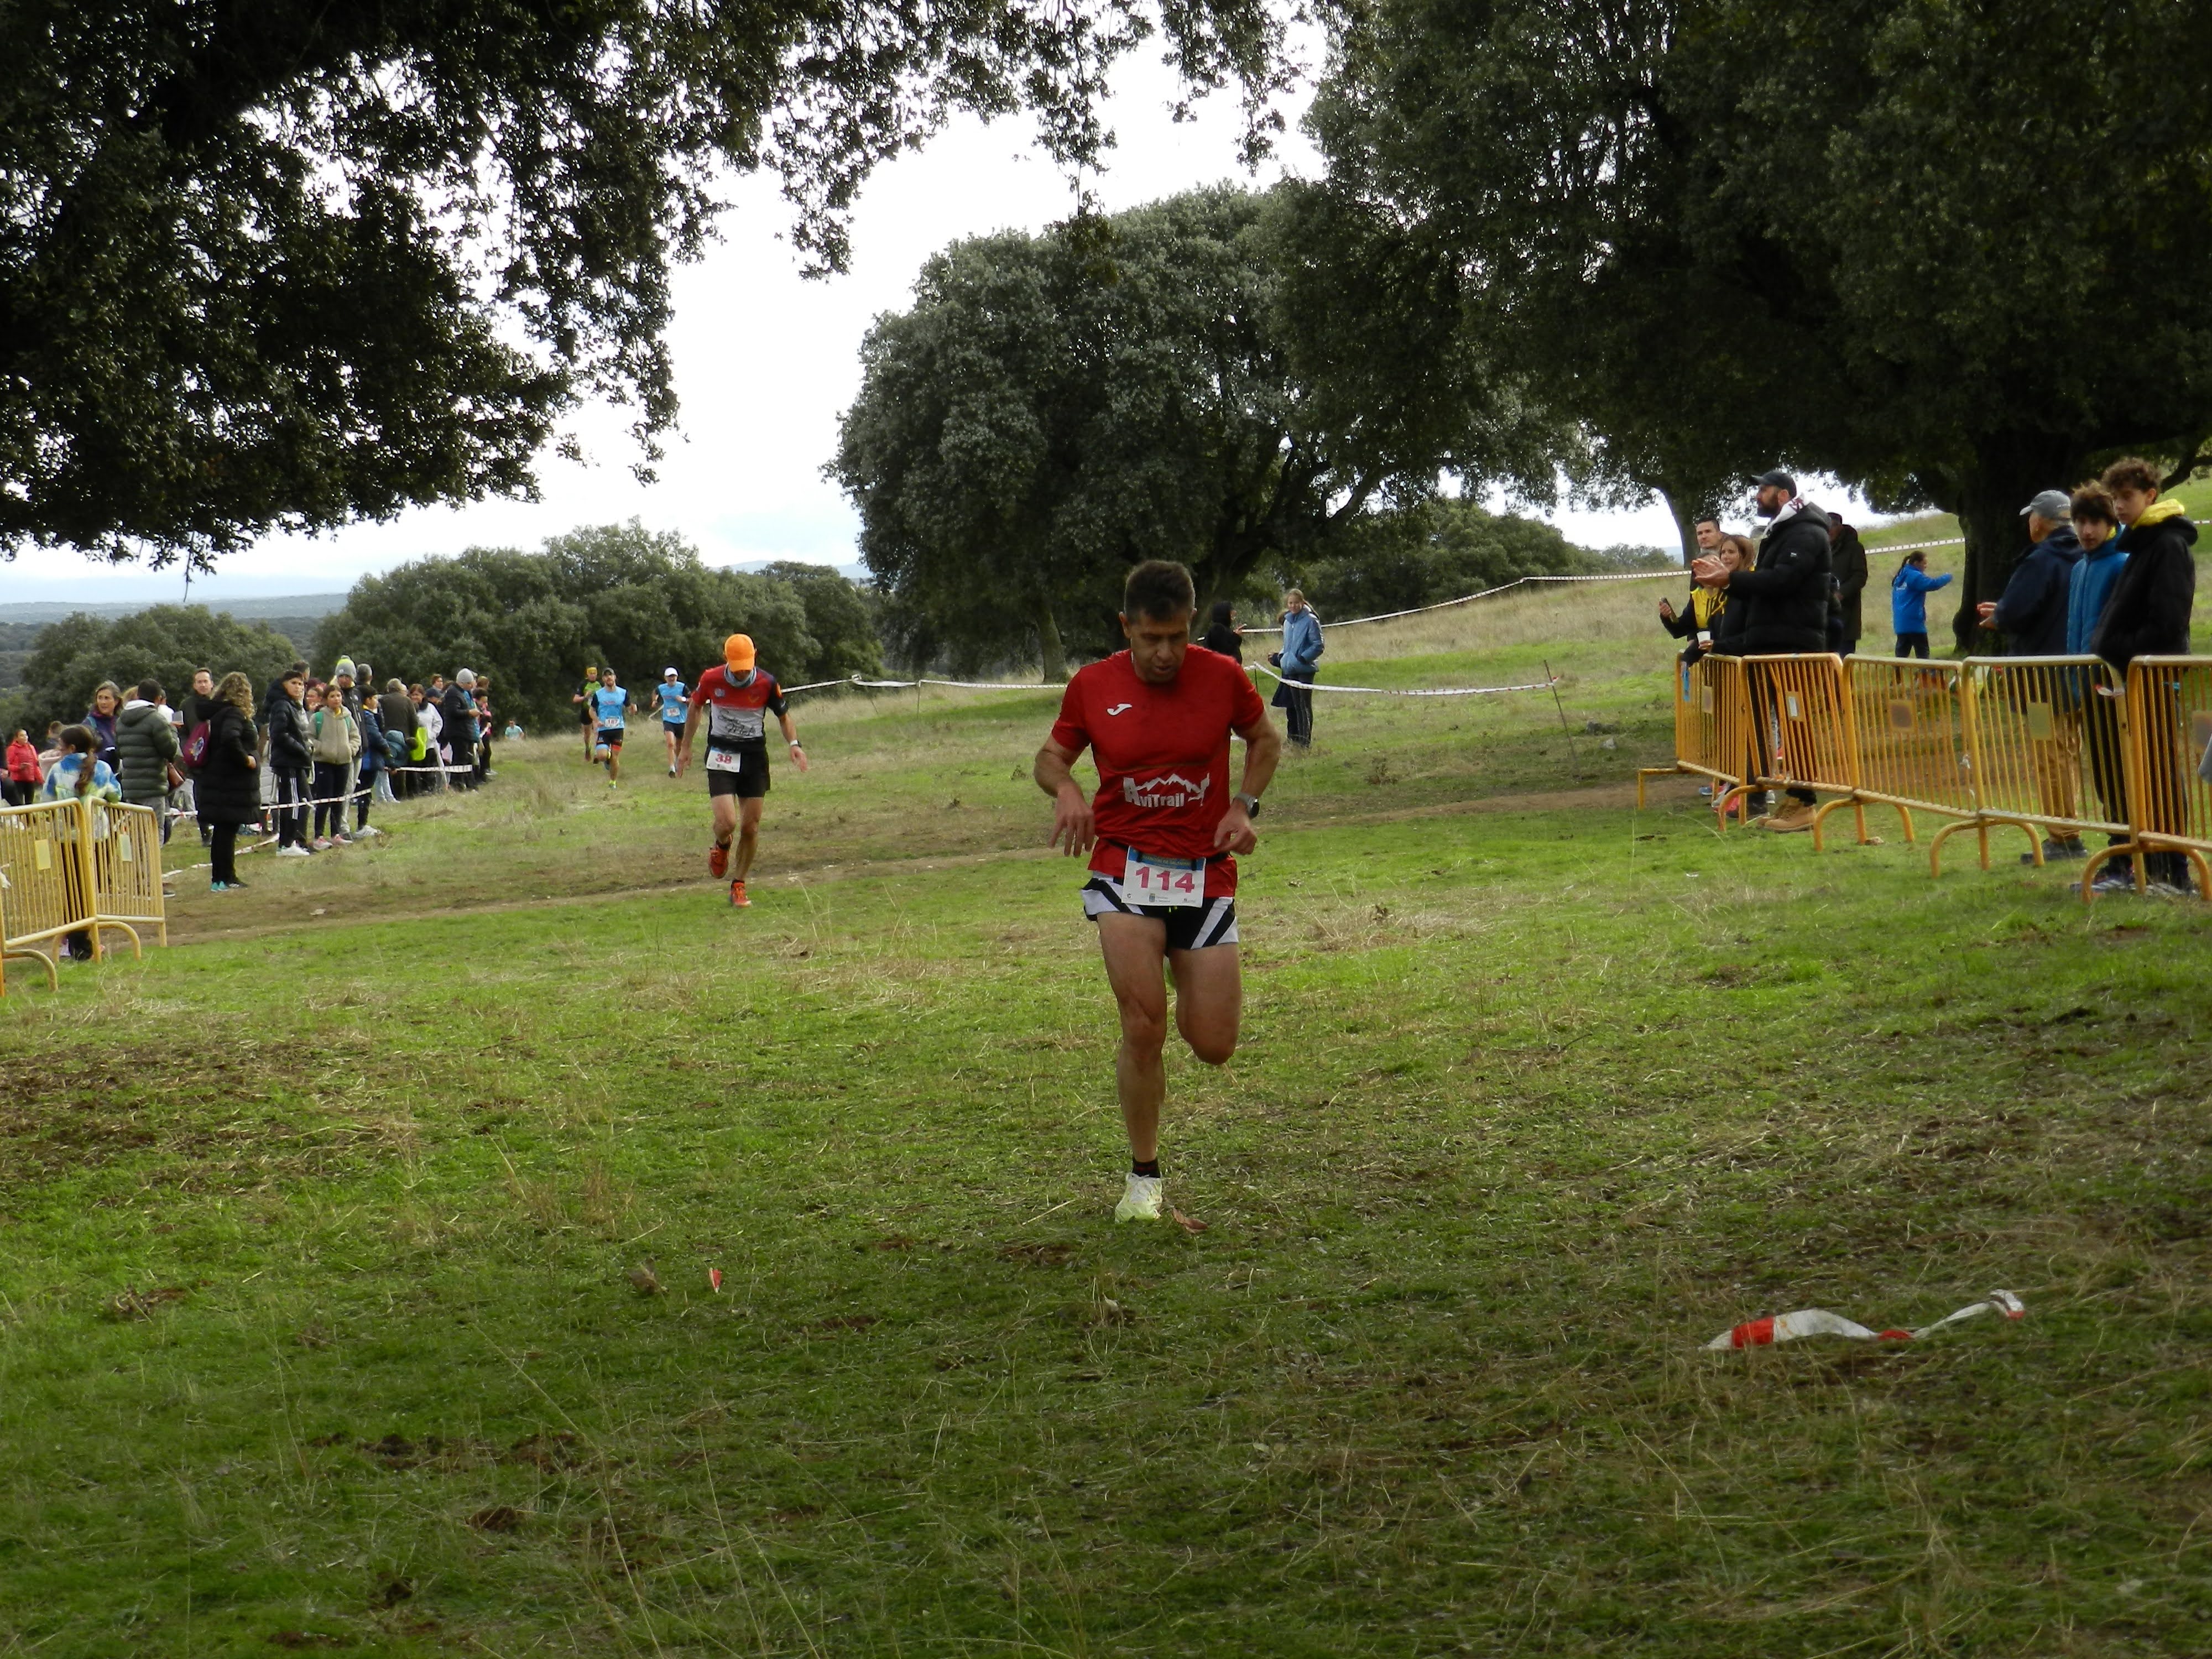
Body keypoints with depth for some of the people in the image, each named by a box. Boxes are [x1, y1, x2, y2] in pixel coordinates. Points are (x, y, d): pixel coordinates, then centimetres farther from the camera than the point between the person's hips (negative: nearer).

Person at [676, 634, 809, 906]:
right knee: (726, 823, -16)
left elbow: (784, 717, 6)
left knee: (751, 828, 2)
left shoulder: (767, 683, -10)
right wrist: (685, 747, 13)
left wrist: (793, 744, -13)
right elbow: (695, 708, 11)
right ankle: (721, 848, 21)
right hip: (721, 757, -1)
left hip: (755, 757, 1)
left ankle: (738, 886, 19)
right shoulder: (711, 680, -10)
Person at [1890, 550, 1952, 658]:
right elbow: (1933, 584, -22)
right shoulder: (1915, 577, -12)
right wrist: (1947, 577, -6)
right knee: (1923, 654, -3)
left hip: (1901, 623, 8)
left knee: (1902, 654, 8)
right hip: (1914, 623, -8)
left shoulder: (1901, 577, 14)